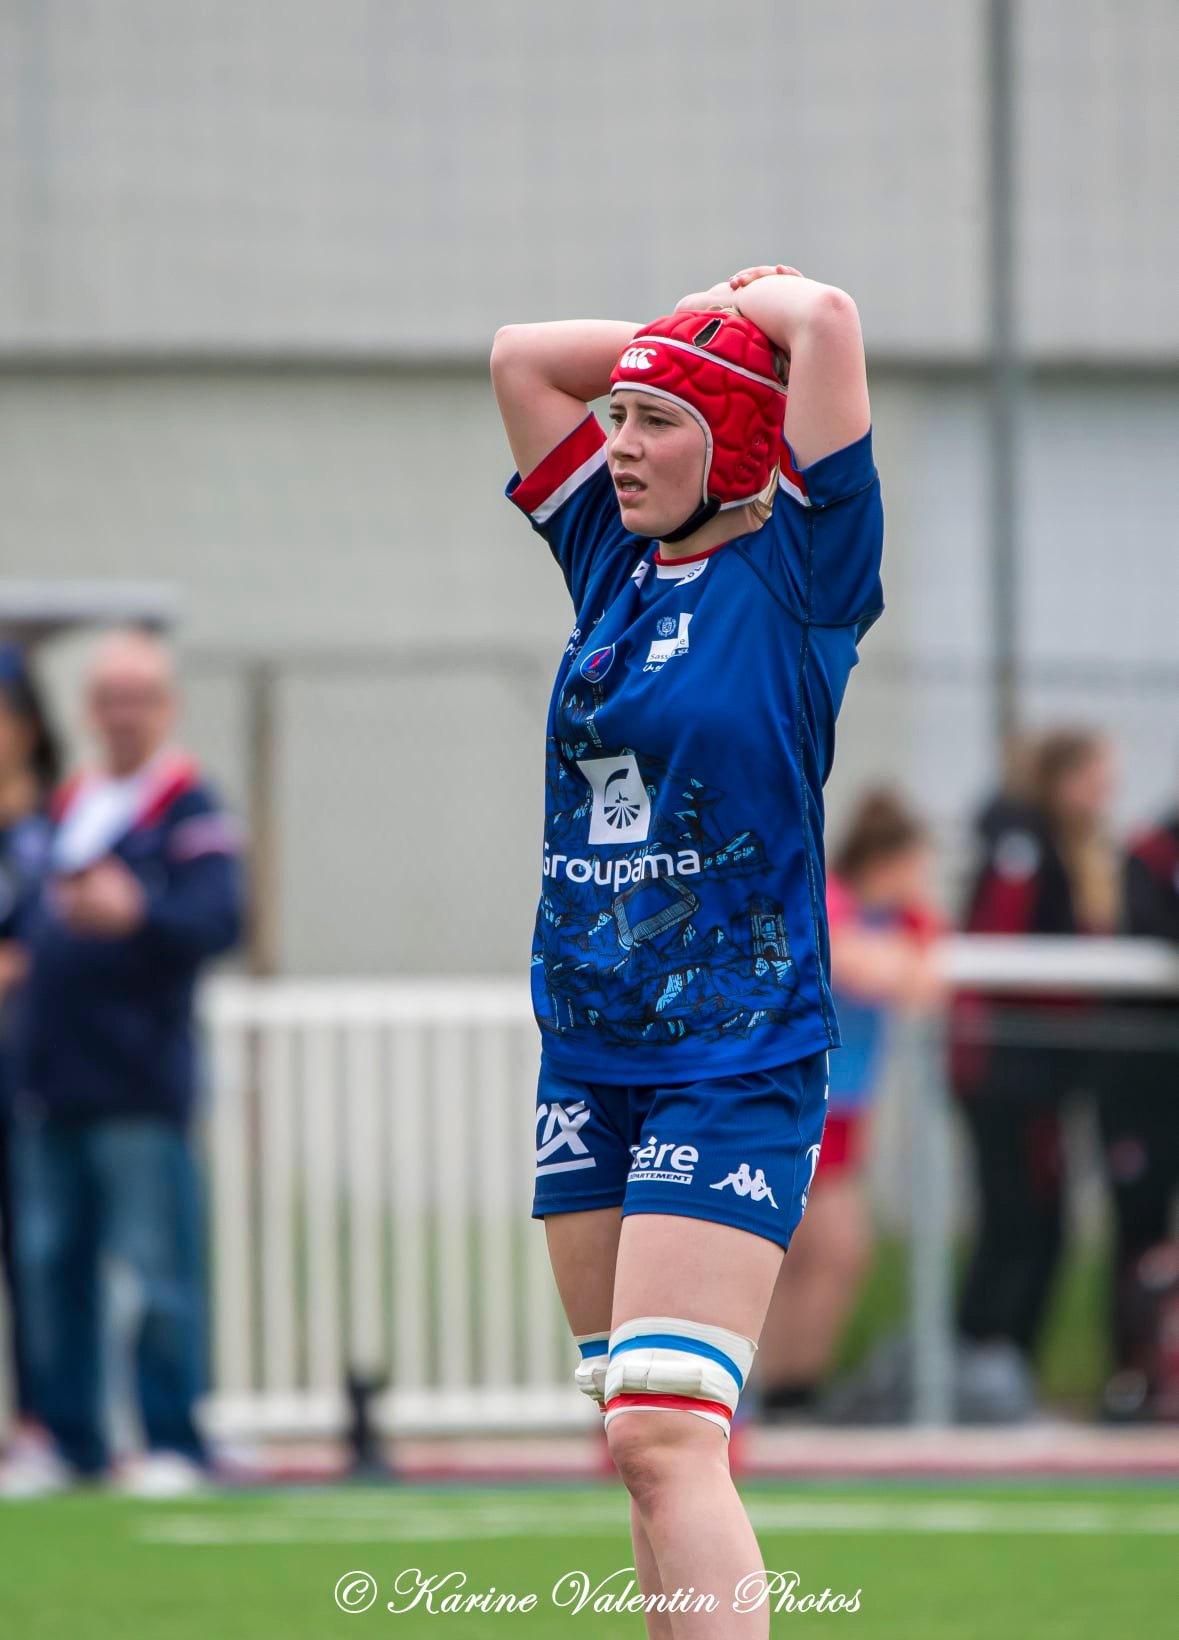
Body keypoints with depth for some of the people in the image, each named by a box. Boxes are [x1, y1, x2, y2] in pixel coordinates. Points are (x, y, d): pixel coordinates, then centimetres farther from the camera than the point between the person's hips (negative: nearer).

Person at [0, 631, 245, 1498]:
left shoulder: (190, 812, -4)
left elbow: (216, 919, -16)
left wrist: (137, 915, -32)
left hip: (138, 1088, -7)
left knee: (160, 1267, -7)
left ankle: (173, 1442, -3)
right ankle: (70, 1437, 15)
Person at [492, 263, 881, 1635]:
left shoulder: (797, 573, -6)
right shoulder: (615, 560, 11)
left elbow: (827, 321, -16)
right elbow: (521, 356, 18)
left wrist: (747, 308, 3)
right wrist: (686, 328, 13)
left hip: (736, 1062, -7)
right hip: (586, 1058, 7)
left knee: (664, 1433, -18)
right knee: (643, 1440, 8)